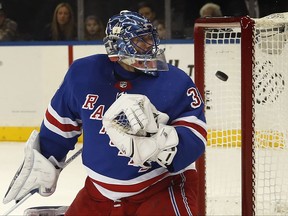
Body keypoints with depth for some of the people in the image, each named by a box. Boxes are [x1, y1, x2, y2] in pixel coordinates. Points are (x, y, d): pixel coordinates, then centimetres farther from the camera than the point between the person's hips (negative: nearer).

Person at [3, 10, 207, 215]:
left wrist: (158, 137, -37)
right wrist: (44, 163, 17)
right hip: (100, 190, 4)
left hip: (162, 187, -4)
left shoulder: (176, 83, -15)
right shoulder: (83, 73, -6)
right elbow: (61, 122, 10)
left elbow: (195, 139, -20)